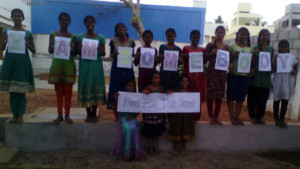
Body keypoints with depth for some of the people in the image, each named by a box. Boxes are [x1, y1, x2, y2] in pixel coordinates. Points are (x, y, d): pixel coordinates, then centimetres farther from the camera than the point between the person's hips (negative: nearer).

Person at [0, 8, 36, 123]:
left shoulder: (28, 33, 3)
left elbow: (34, 51, 5)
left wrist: (27, 44, -13)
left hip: (22, 61, -2)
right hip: (10, 61, 2)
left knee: (21, 90, 0)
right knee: (12, 90, 5)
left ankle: (20, 114, 9)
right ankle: (14, 114, 15)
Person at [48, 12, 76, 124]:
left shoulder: (73, 37, 4)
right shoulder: (53, 34, 6)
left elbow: (75, 54, 4)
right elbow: (50, 51, 3)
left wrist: (72, 49, -18)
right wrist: (52, 47, -19)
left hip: (69, 65, -1)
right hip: (57, 64, 1)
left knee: (68, 91, 3)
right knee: (58, 90, 6)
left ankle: (67, 115, 12)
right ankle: (59, 115, 15)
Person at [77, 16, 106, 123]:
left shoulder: (100, 37, 6)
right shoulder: (81, 37, 8)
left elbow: (103, 54, 5)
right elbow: (78, 51, 6)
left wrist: (100, 50, -16)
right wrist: (81, 49, -16)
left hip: (96, 65, 0)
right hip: (85, 65, 1)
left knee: (96, 87, -1)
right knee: (85, 87, 0)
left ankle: (94, 114, 12)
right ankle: (88, 114, 12)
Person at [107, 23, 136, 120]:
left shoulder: (131, 41, 3)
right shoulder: (113, 41, 3)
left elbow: (132, 54, 11)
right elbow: (111, 55, 8)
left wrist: (129, 55, -12)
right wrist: (114, 54, -14)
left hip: (127, 67, 0)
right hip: (116, 67, 0)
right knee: (116, 87, 0)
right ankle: (117, 114, 11)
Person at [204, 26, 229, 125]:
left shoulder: (226, 47, 13)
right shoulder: (210, 45, 3)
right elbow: (205, 60, 0)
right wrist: (211, 53, -15)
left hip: (222, 73, 4)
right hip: (211, 72, -3)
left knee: (220, 96, 5)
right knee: (210, 95, -3)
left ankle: (216, 117, 17)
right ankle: (211, 117, 9)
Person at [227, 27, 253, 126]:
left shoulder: (250, 48, 11)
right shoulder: (232, 46, 3)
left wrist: (251, 69, -6)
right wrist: (233, 56, -17)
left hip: (245, 75, 3)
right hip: (233, 74, -3)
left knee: (241, 97, 7)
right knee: (231, 95, 1)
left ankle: (237, 117, 18)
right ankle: (232, 117, 12)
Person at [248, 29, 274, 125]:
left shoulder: (271, 49, 9)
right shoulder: (255, 48, 1)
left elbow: (271, 62, 13)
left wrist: (271, 69, -6)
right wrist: (254, 54, -17)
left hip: (265, 78, 2)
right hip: (255, 77, -2)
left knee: (263, 99, 6)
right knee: (252, 98, 2)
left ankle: (259, 117, 21)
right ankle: (253, 117, 17)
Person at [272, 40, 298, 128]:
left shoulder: (292, 57, 6)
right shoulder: (276, 57, -2)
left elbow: (296, 68, 14)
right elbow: (273, 69, -10)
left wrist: (294, 72, -8)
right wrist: (275, 60, -21)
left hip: (288, 82, 2)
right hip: (278, 82, -2)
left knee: (285, 101, 5)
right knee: (277, 100, 9)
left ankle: (282, 119, 19)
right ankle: (276, 119, 23)